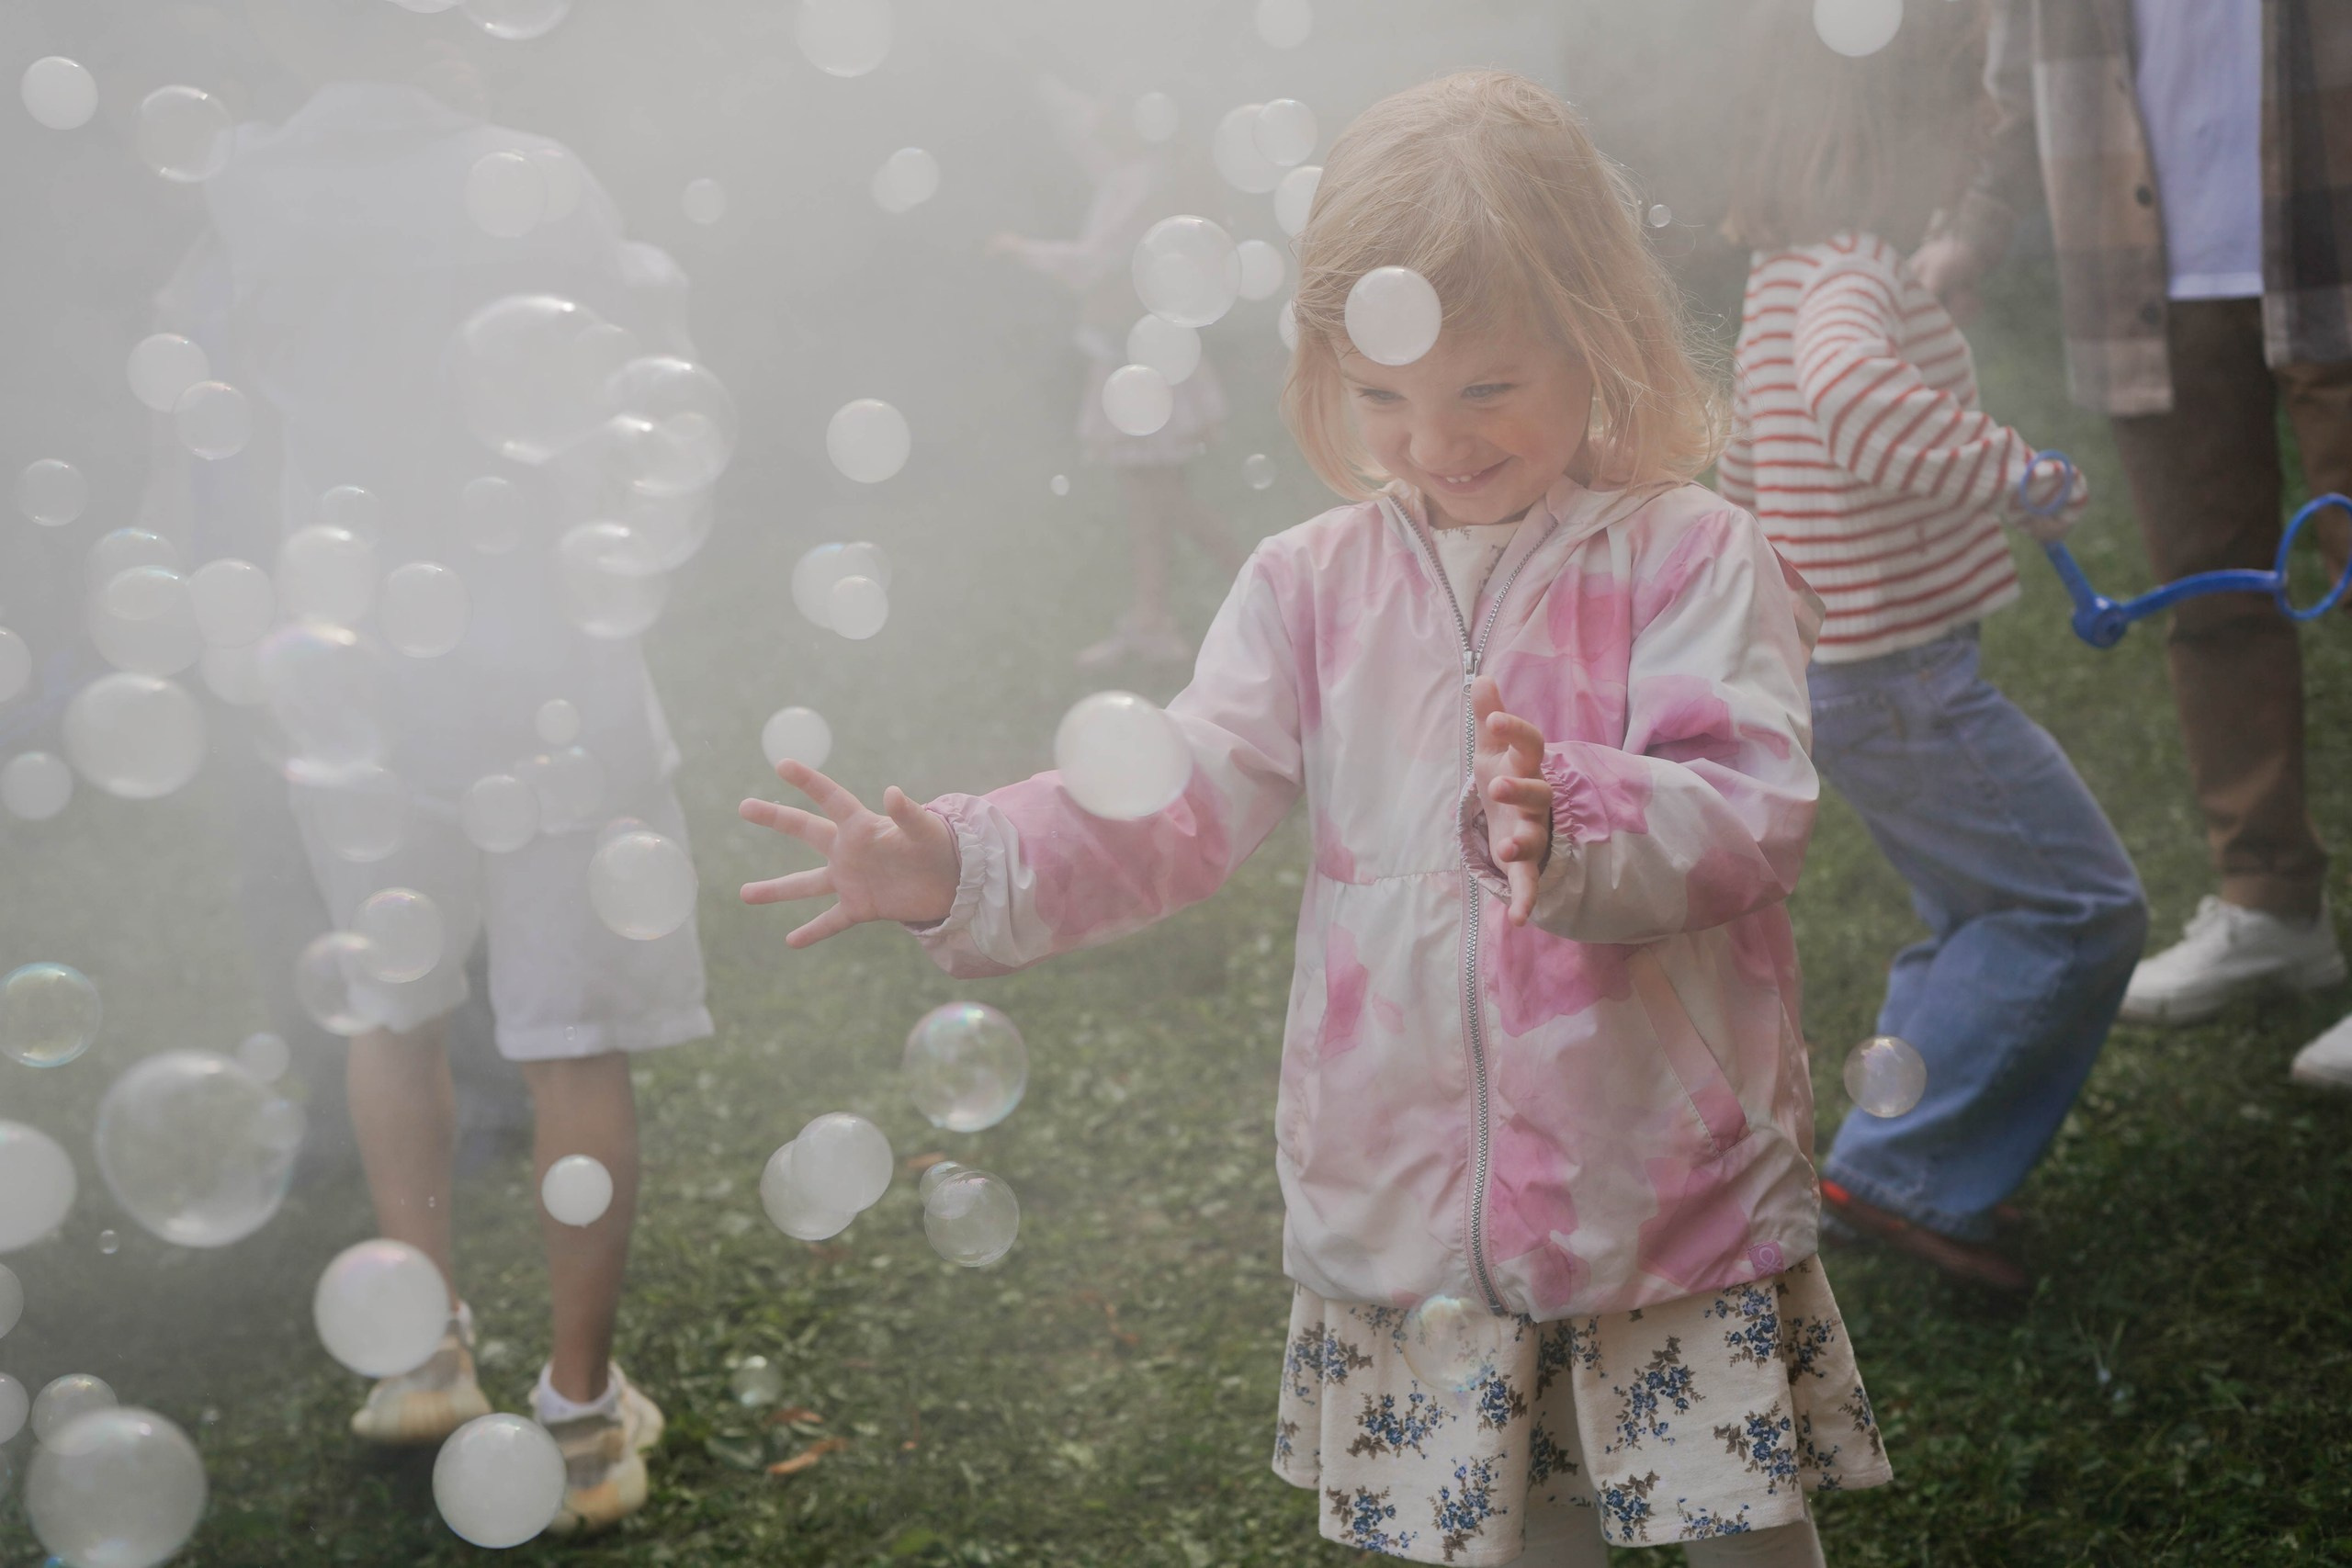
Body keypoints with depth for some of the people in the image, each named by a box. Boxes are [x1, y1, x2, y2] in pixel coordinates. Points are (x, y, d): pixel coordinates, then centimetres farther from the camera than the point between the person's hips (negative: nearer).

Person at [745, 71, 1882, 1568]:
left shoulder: (1690, 557, -7)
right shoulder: (1315, 584, 4)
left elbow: (1752, 810, -17)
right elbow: (1180, 802, -3)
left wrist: (1578, 829, -38)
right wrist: (955, 868, -18)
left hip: (1673, 1198, -3)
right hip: (1414, 1207, 3)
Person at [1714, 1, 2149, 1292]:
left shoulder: (1785, 273, 11)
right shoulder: (1850, 268, -20)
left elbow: (1738, 481, 21)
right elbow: (1848, 389, -44)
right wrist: (2002, 471, -36)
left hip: (1836, 667, 10)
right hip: (1901, 678, -10)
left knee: (1981, 920, 21)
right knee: (2083, 910, -3)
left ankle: (1904, 1179, 24)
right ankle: (1905, 1174, -1)